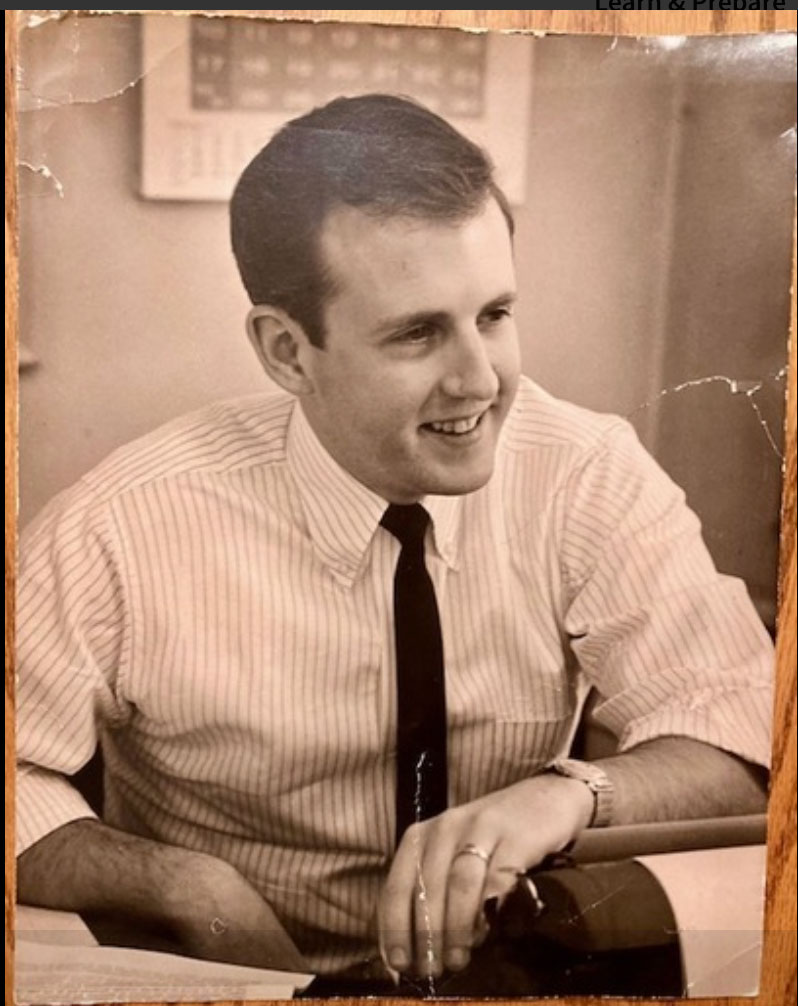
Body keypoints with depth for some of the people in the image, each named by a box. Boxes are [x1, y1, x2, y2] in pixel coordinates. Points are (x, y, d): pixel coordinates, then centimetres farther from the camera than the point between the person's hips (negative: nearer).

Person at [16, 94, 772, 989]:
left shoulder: (589, 479, -12)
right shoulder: (126, 529, -17)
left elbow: (742, 744, -13)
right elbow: (23, 780, -10)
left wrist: (570, 793, -32)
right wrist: (182, 885, -24)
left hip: (505, 974, 2)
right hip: (225, 983, -1)